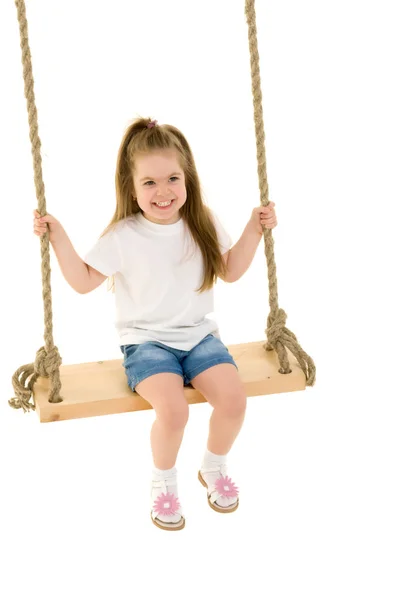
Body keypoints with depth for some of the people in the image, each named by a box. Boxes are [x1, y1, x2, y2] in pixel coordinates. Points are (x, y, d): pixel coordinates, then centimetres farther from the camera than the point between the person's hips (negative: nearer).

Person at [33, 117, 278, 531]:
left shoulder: (203, 224, 1)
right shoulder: (123, 236, -7)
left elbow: (230, 271, 14)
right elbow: (84, 281, -1)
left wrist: (253, 231, 3)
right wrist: (57, 237, -11)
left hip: (199, 335, 3)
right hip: (146, 340, -3)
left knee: (233, 399, -21)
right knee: (173, 410, -30)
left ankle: (213, 468, 12)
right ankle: (164, 482, 3)